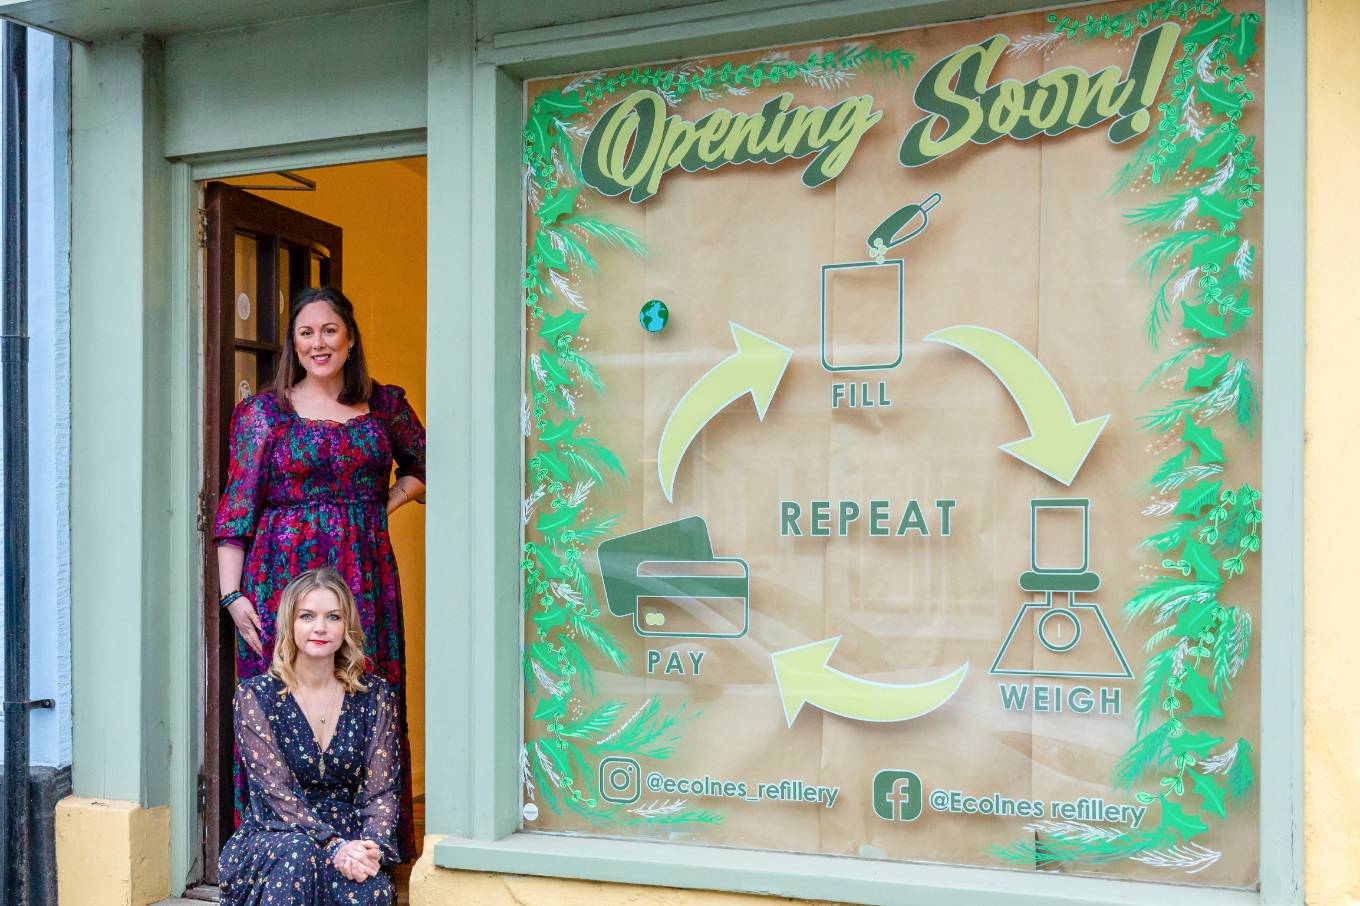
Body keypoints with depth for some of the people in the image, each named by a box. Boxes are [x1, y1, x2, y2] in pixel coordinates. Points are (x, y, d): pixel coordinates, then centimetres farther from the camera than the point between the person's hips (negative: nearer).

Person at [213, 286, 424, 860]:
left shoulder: (385, 405, 10)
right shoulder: (264, 412, 3)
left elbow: (423, 465, 25)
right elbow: (236, 510, 0)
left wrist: (389, 501, 6)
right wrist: (233, 594, -8)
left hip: (366, 574, 2)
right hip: (287, 572, -2)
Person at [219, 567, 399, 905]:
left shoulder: (374, 696, 5)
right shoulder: (254, 696, -2)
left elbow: (381, 791, 1)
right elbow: (275, 791, -10)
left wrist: (371, 847, -20)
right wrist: (334, 846, -25)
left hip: (348, 842, 1)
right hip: (270, 837, 0)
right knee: (296, 852, -36)